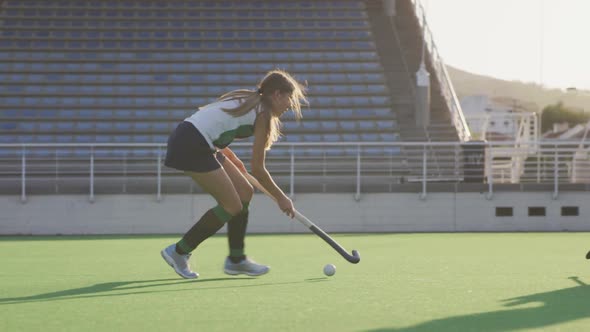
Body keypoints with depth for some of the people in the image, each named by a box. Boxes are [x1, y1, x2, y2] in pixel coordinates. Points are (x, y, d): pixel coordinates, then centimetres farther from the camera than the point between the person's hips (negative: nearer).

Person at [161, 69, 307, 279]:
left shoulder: (247, 100, 16)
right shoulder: (263, 114, -9)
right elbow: (257, 169, -8)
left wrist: (230, 157, 17)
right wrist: (281, 198, 3)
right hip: (191, 146, -10)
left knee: (244, 192, 11)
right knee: (232, 206, -4)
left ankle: (236, 259, 20)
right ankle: (178, 252, 3)